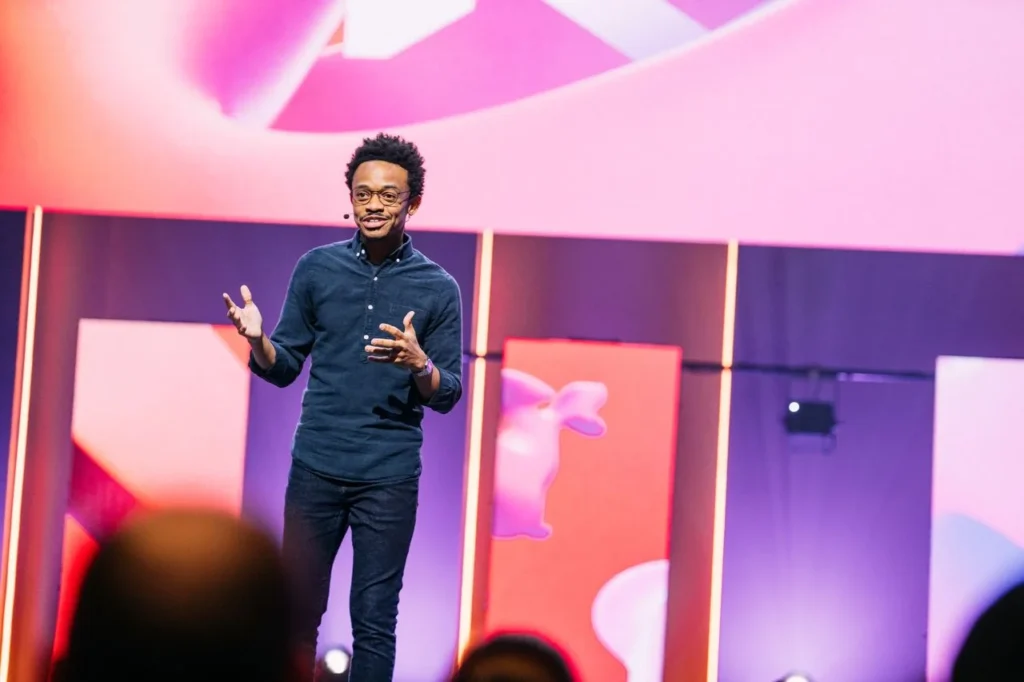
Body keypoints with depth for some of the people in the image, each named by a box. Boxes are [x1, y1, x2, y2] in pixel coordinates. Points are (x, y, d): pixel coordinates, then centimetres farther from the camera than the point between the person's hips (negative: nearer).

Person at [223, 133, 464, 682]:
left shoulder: (437, 288, 0)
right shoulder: (317, 269, 5)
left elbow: (448, 395, 2)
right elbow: (284, 368, 8)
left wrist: (418, 365, -19)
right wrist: (258, 340, -13)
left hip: (389, 476, -2)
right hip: (316, 466, 2)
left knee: (374, 620, 1)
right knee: (298, 609, 6)